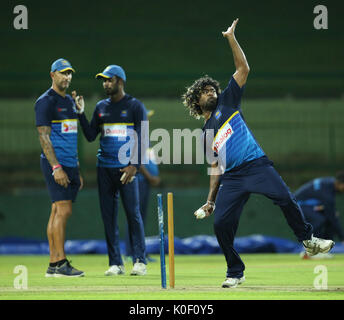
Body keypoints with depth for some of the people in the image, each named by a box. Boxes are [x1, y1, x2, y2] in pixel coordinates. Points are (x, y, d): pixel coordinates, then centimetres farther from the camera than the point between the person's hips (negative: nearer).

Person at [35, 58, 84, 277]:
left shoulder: (70, 101, 19)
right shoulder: (46, 101, -7)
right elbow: (44, 137, -13)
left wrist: (77, 169, 21)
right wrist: (56, 167, -20)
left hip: (70, 164, 8)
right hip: (55, 163, -8)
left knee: (59, 211, 6)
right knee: (63, 210, -14)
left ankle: (54, 265, 6)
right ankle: (60, 262, -14)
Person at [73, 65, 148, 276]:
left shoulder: (135, 106, 1)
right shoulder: (101, 107, 16)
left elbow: (141, 139, -5)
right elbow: (90, 136, 13)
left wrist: (135, 166, -16)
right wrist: (81, 112, 2)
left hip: (126, 168, -5)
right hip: (104, 168, 5)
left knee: (133, 213, -8)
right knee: (108, 216, 3)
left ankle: (140, 261, -5)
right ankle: (116, 263, 6)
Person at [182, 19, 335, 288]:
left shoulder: (227, 102, 17)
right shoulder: (206, 135, 23)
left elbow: (243, 69, 11)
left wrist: (231, 38, 6)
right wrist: (211, 200, 17)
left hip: (257, 165, -3)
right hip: (231, 178, 3)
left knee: (285, 198, -25)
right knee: (221, 222, -12)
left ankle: (308, 240, -8)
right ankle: (235, 273, 2)